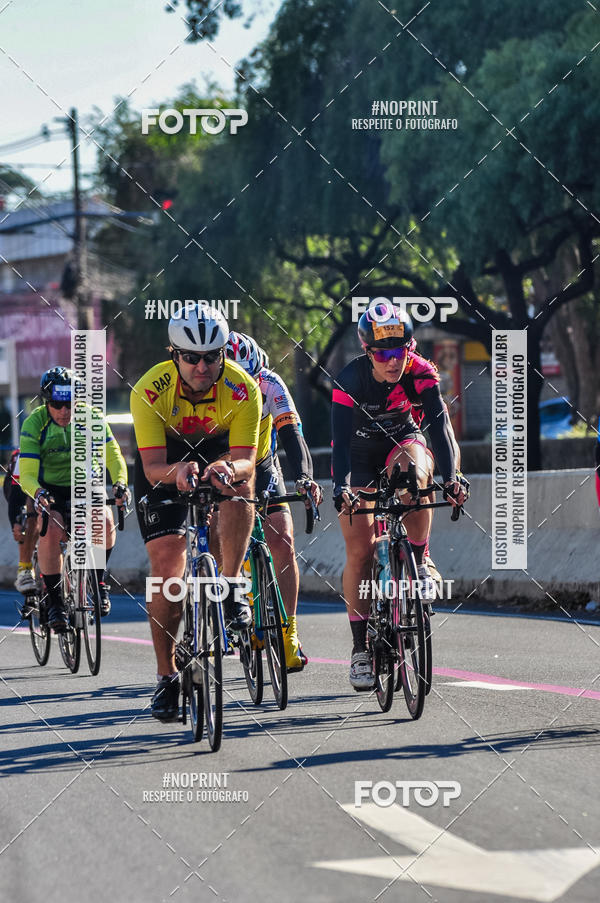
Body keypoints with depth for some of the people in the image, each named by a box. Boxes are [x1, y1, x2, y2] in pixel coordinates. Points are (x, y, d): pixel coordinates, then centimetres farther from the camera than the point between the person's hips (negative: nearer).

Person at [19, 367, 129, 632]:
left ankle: (99, 581, -4)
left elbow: (113, 455, -17)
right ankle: (54, 602, -20)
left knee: (105, 520, -29)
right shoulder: (34, 423, -17)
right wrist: (38, 493, -45)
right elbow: (27, 474, -22)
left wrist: (120, 482, -38)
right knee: (52, 528, -32)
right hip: (49, 489, -1)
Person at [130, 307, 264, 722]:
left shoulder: (242, 388, -28)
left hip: (218, 450, 1)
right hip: (166, 462, -1)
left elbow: (246, 460, -32)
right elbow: (153, 467, -32)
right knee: (167, 570, -11)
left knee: (240, 480, -36)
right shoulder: (149, 391, -30)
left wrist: (229, 468, -55)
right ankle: (167, 676, 2)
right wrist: (178, 471, -54)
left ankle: (231, 587, -27)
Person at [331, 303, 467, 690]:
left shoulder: (421, 373, -25)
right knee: (360, 550, -10)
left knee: (414, 470, -37)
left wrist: (450, 477, -49)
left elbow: (439, 426, -33)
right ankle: (361, 646, 1)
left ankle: (419, 564, -17)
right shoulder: (350, 381, -28)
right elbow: (341, 440, -36)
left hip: (401, 443, 1)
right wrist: (341, 487, -53)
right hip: (359, 456, -1)